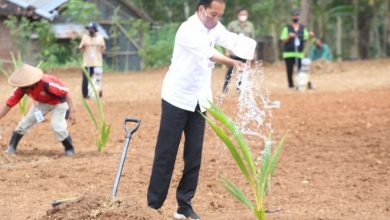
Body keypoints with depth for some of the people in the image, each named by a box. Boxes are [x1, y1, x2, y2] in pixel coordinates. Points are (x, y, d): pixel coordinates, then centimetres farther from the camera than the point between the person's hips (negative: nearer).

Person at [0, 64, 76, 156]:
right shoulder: (21, 88, -26)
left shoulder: (46, 83, -43)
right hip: (41, 103, 5)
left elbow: (65, 93, -31)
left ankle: (69, 149, 3)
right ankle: (11, 147, 19)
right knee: (25, 122, 1)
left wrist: (71, 111, -32)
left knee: (57, 125, -20)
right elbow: (8, 105, -21)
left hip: (58, 102, -5)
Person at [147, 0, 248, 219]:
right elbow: (208, 53, -34)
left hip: (199, 101, 7)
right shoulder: (188, 30, -20)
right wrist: (234, 63, -46)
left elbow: (233, 41, -8)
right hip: (178, 98, -7)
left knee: (194, 156, 5)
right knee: (166, 154, -3)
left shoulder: (215, 28, 5)